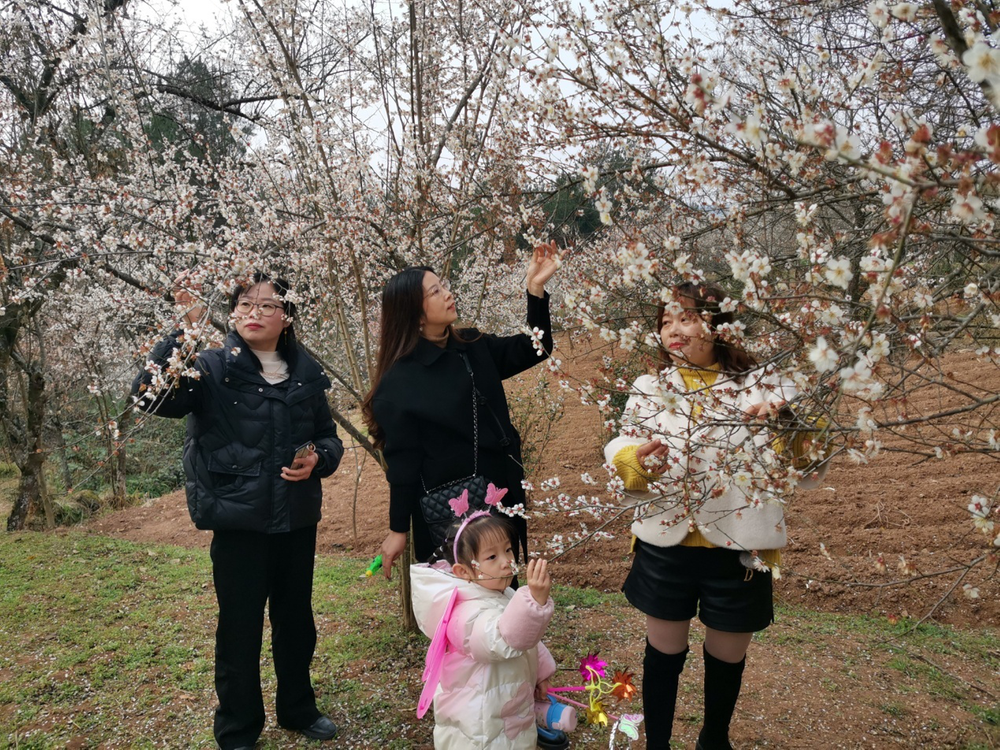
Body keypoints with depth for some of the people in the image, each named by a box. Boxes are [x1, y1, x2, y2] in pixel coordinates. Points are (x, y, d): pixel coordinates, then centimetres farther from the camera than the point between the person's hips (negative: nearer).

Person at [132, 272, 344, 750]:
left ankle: (298, 709, 41)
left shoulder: (305, 372, 2)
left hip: (298, 518, 4)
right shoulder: (213, 367, -9)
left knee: (296, 618, 18)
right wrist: (186, 333, -32)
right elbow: (150, 396, -25)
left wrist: (318, 459, -10)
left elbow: (329, 437, 12)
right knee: (240, 627, 10)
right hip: (239, 521, -4)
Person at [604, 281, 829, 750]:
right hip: (665, 547, 1)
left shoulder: (763, 387, -8)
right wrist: (636, 460, -23)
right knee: (664, 654, 16)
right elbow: (619, 459, -1)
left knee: (727, 658, 19)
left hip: (737, 552, 0)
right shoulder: (649, 389, -1)